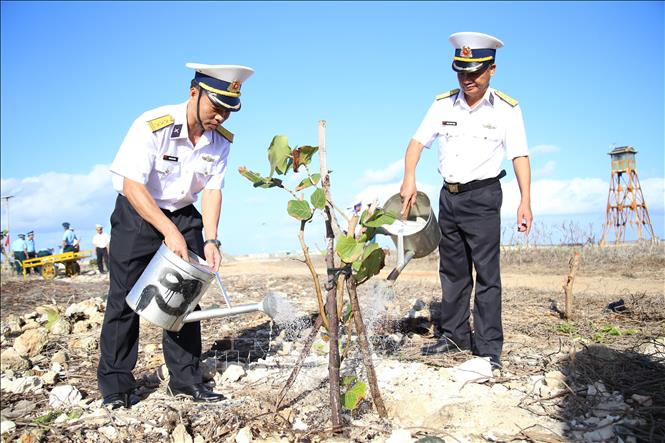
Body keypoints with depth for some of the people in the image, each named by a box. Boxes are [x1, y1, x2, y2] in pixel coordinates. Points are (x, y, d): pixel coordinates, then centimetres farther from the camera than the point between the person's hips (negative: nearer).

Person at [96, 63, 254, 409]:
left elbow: (212, 190, -8)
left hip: (184, 215, 5)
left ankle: (185, 380, 12)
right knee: (125, 298, -4)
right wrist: (169, 231, -33)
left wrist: (210, 240, -20)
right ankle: (115, 387, 8)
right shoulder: (152, 126, -26)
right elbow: (132, 185, -27)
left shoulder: (220, 139, -9)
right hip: (137, 213, -4)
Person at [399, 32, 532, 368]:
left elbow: (519, 156, -7)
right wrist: (409, 178, -14)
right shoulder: (443, 105, 5)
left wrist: (525, 201, -17)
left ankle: (489, 348, 0)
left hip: (483, 195, -4)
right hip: (449, 195, 5)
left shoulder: (506, 108, -4)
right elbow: (418, 141, 3)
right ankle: (455, 335, 24)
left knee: (486, 274, -6)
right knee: (452, 271, 12)